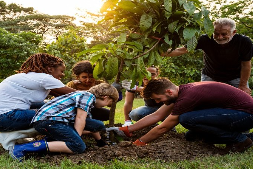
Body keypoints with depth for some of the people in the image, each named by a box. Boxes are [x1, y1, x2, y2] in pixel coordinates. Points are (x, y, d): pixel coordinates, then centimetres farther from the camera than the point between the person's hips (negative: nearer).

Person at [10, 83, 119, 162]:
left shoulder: (89, 102, 27)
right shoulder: (88, 96, -3)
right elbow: (79, 119, -10)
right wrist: (77, 138, -9)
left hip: (61, 120, 10)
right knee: (79, 147, -24)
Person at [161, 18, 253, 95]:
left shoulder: (244, 42, -25)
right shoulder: (205, 40, -27)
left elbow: (246, 65, -13)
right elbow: (181, 50, -25)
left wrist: (243, 85, -9)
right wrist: (162, 53, -40)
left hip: (235, 78, 0)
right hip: (210, 77, 0)